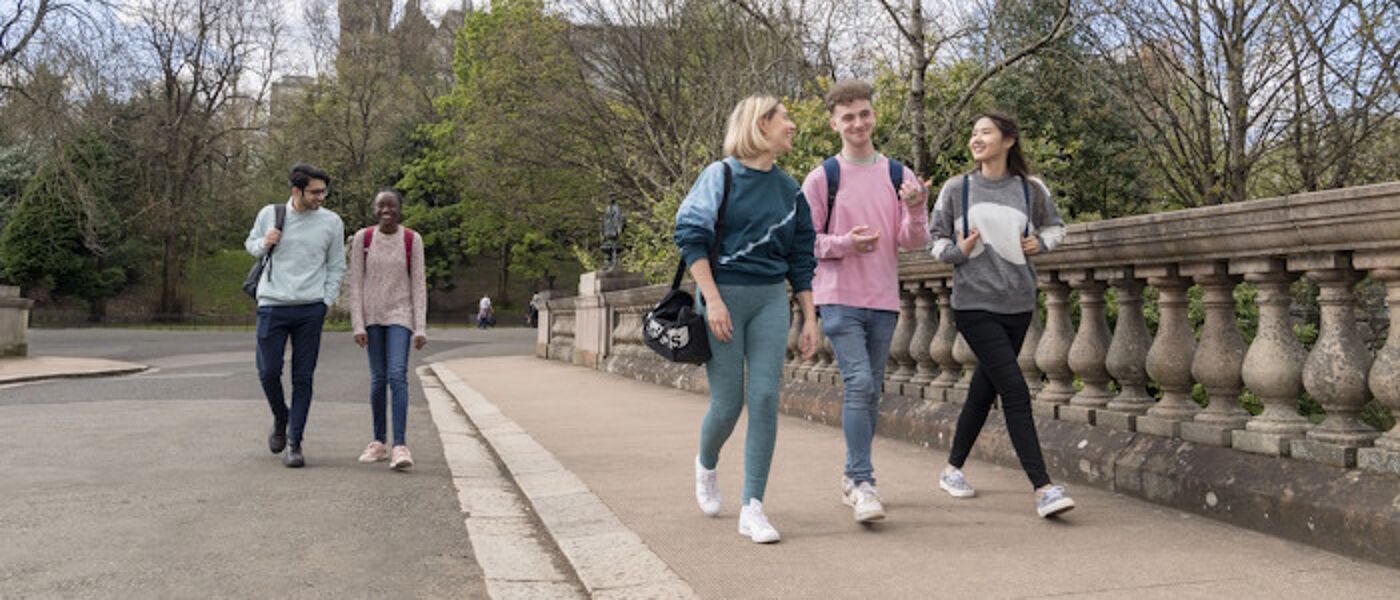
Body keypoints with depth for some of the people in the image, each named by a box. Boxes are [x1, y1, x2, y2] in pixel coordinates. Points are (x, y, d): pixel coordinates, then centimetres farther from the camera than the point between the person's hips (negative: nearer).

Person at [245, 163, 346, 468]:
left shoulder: (331, 222, 3)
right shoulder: (269, 214, 4)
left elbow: (336, 266, 9)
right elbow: (250, 243, 20)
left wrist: (326, 302, 1)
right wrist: (263, 244, -4)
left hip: (311, 309, 0)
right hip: (272, 305, 1)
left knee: (303, 378, 0)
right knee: (268, 371, 0)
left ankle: (294, 443, 7)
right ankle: (280, 419, 30)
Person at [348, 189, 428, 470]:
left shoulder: (412, 240, -4)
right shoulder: (362, 238, -1)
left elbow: (418, 284, -3)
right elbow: (356, 284, -1)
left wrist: (421, 328, -8)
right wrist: (358, 325, -7)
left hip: (400, 315, -2)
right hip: (372, 316, 2)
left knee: (397, 375, -15)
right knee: (377, 378, 6)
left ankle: (400, 445, -18)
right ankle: (379, 441, 17)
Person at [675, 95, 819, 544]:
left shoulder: (790, 190, 11)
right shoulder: (721, 175, -3)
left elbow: (801, 258, 15)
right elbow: (690, 236, -9)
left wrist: (810, 318, 10)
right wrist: (713, 299, -16)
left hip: (771, 300, 4)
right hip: (724, 295, -4)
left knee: (765, 398, -7)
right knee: (727, 403, 0)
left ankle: (753, 509, 0)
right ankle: (706, 465, 34)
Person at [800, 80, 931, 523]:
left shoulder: (898, 176, 8)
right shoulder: (822, 177, 0)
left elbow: (914, 242, 5)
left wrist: (916, 212, -16)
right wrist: (846, 243, -16)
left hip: (884, 301, 4)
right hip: (838, 299, -4)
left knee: (871, 392, 10)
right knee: (859, 383, -16)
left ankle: (853, 478, 24)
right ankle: (862, 482, -10)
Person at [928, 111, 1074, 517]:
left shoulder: (1031, 190, 6)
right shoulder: (957, 189, 1)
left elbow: (1055, 226, 22)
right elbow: (935, 237, 9)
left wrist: (1041, 243, 1)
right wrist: (958, 250, -11)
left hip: (1018, 304, 4)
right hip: (974, 303, -3)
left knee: (985, 390, 13)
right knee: (1015, 391, -14)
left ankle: (953, 468, 31)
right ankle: (1043, 488, -11)